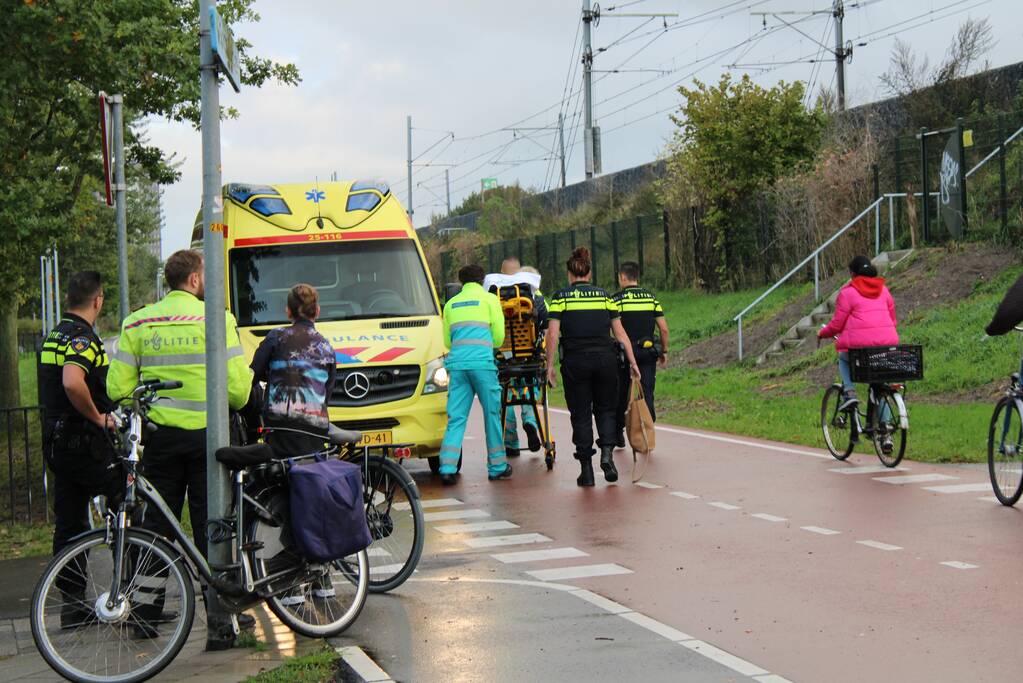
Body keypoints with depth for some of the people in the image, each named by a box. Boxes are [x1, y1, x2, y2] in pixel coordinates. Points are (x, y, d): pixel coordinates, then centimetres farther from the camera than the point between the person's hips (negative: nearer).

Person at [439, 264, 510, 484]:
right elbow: (499, 336, 7)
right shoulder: (489, 299, 9)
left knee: (456, 417, 2)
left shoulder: (451, 304, 20)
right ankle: (497, 467, 12)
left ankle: (447, 468, -9)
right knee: (492, 414, 7)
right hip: (482, 362, -3)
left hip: (457, 363, 3)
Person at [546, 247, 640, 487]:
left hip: (575, 361, -2)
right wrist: (632, 362, 7)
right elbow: (620, 332, 5)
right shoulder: (604, 295, 8)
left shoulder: (561, 297, 1)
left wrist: (550, 365, -3)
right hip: (605, 358, 2)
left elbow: (553, 334, -7)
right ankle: (607, 452, -6)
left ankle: (586, 470, 7)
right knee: (605, 409, 17)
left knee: (581, 415, 7)